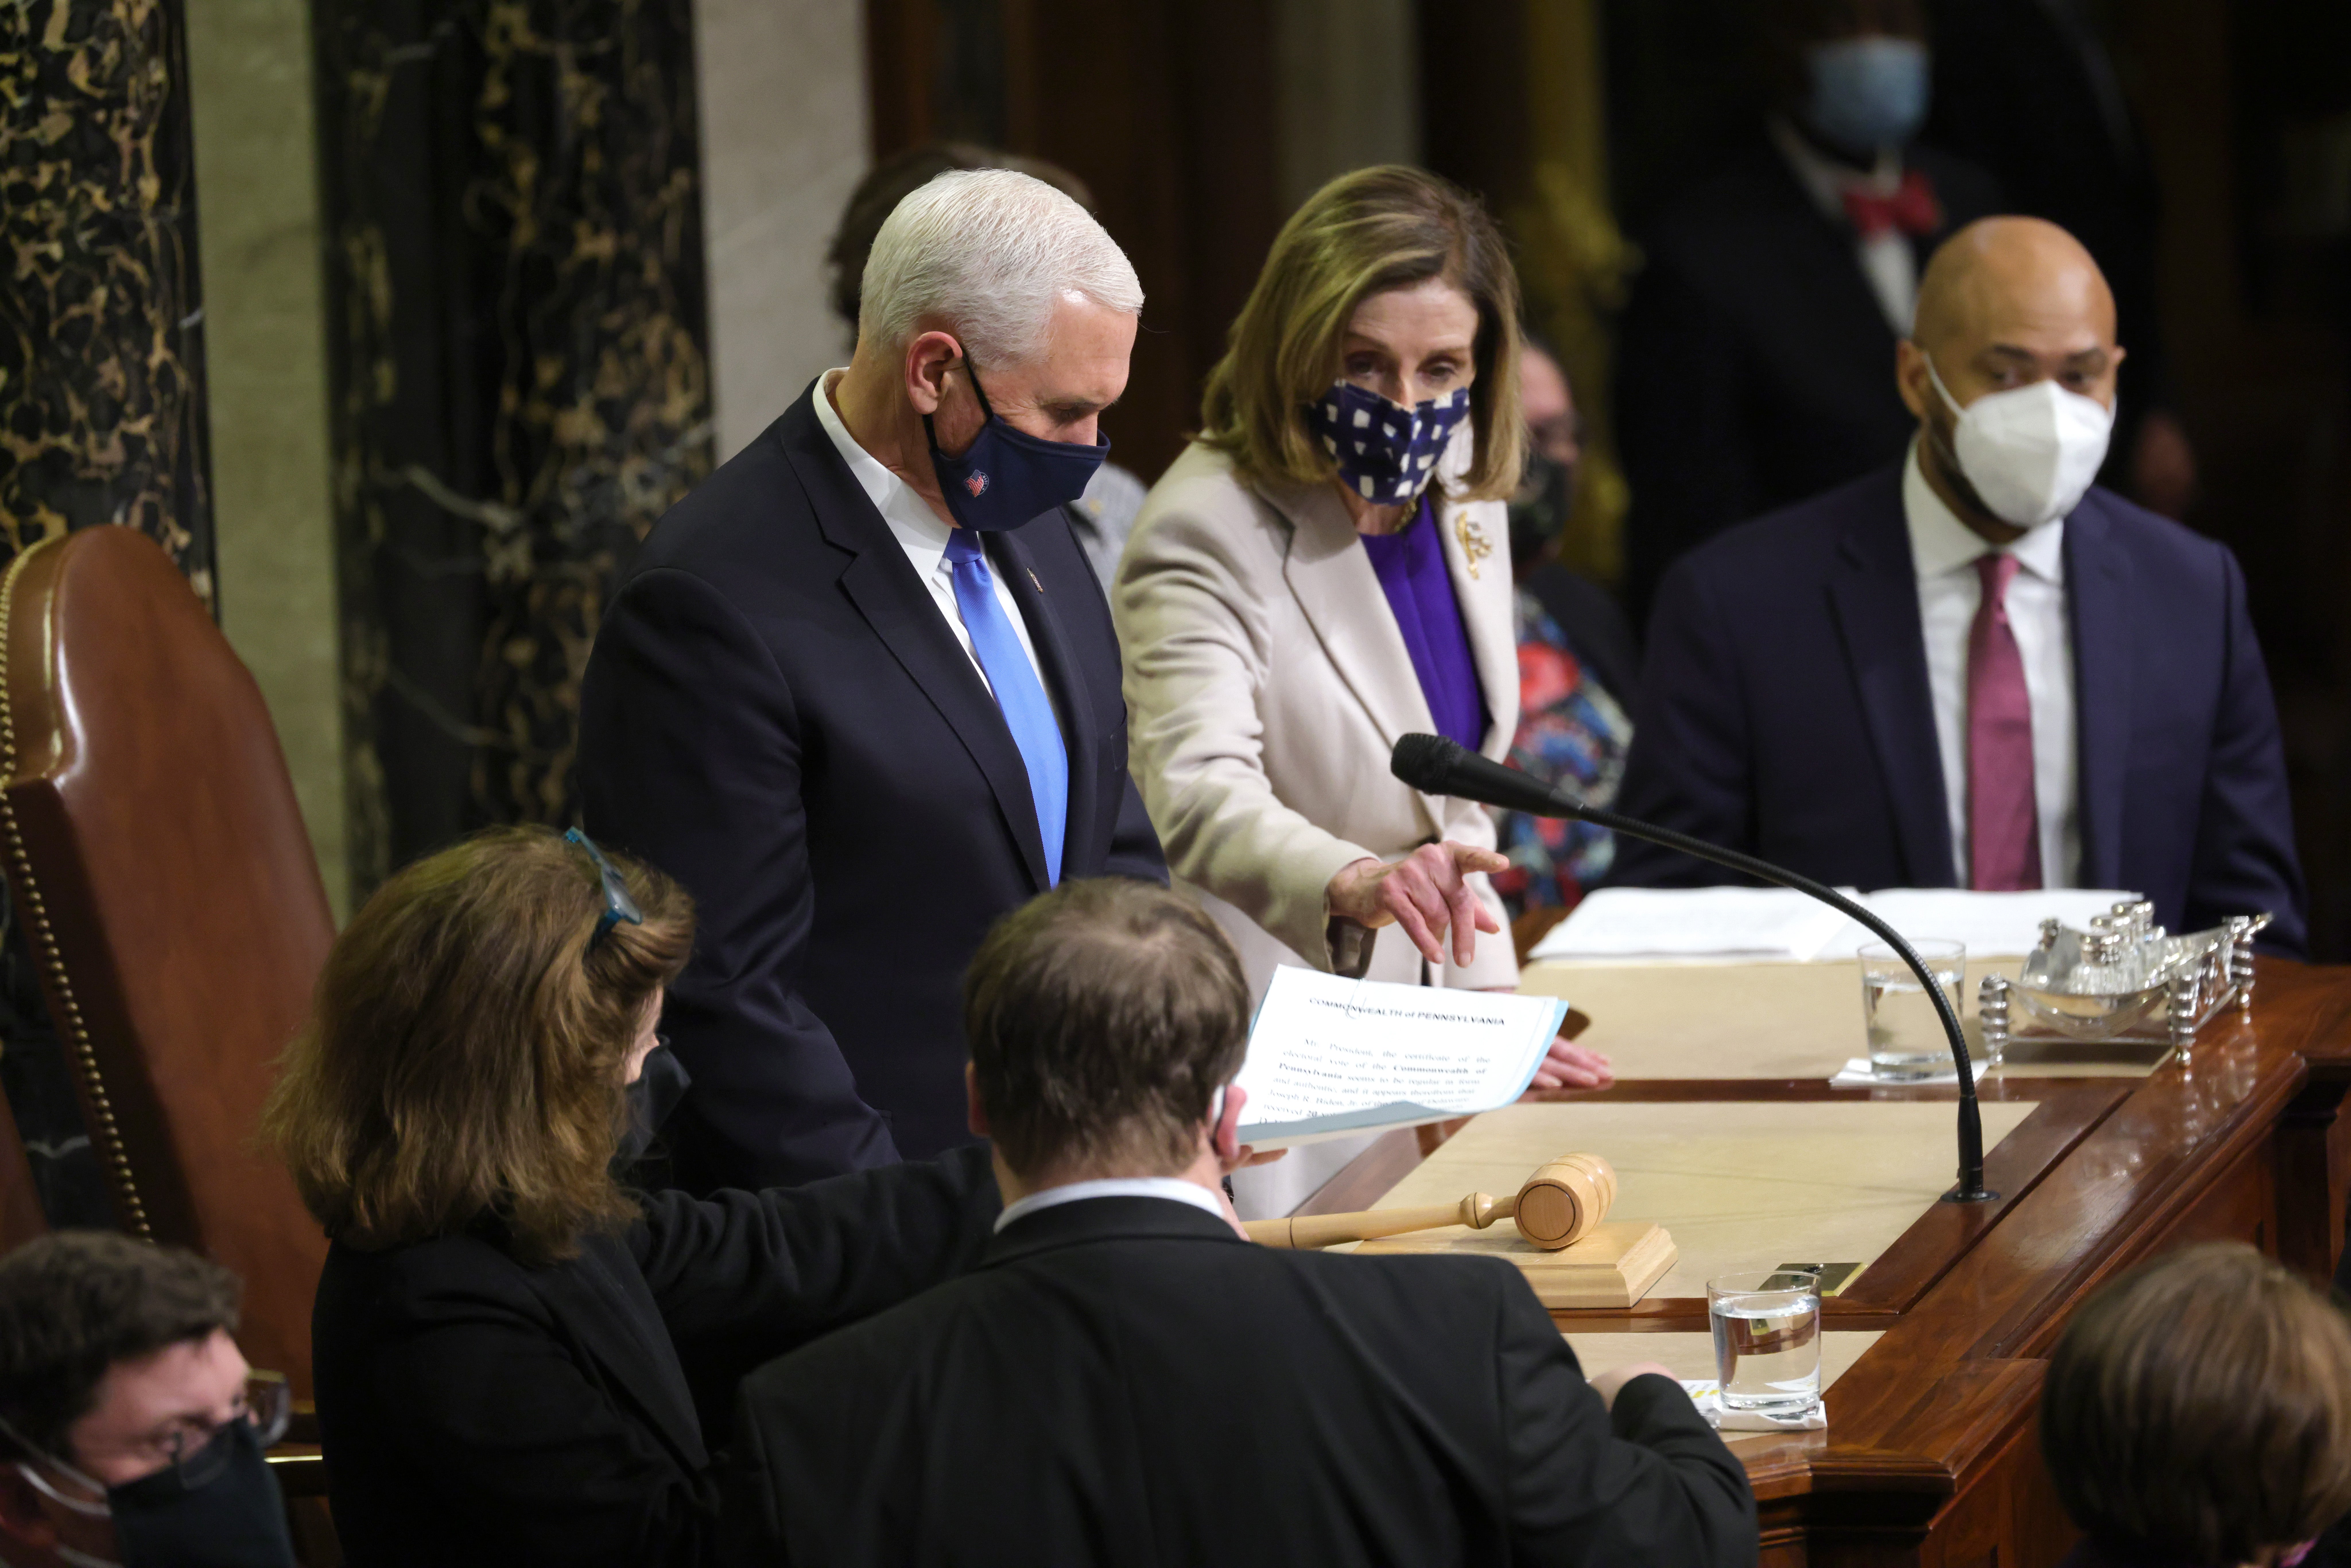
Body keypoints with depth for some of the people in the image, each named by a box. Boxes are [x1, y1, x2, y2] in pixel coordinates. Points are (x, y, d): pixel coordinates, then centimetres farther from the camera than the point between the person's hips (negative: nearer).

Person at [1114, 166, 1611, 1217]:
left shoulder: (1461, 492, 5)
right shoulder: (1208, 529, -19)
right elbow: (1200, 795, -34)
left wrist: (1488, 1005, 11)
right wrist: (1359, 882, -52)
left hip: (1425, 1017, 7)